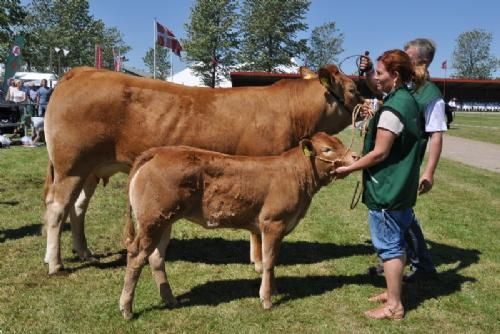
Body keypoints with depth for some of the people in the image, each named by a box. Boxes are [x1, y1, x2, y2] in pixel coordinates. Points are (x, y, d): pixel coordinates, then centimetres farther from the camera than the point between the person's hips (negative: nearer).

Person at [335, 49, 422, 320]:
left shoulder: (393, 108, -20)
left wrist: (348, 169, -10)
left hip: (386, 188, -10)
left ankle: (394, 305, 10)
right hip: (401, 185, 10)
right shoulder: (409, 101, 10)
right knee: (396, 242, 18)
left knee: (388, 246, 0)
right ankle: (393, 291, 31)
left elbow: (379, 153, -19)